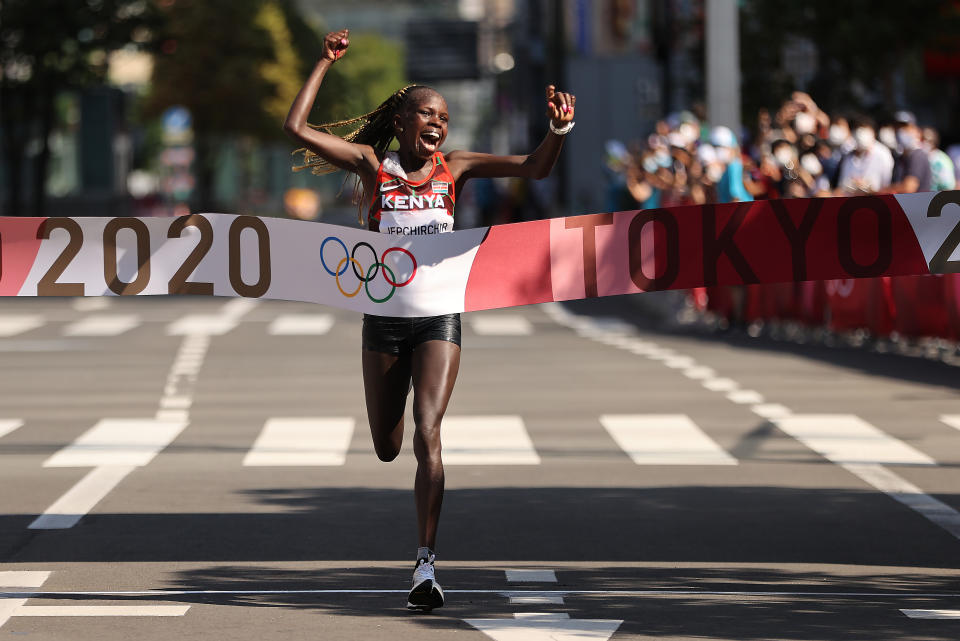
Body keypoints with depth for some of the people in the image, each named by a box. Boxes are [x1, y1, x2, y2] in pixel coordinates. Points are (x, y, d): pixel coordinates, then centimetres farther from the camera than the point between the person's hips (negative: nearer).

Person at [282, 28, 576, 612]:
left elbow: (534, 169, -2)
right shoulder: (373, 164, 1)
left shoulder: (454, 168, 4)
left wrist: (558, 131, -20)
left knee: (427, 437, -16)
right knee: (387, 450, 12)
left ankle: (427, 563, -18)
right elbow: (298, 128, -7)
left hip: (439, 314, -1)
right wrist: (326, 64, -8)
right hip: (384, 316, 1)